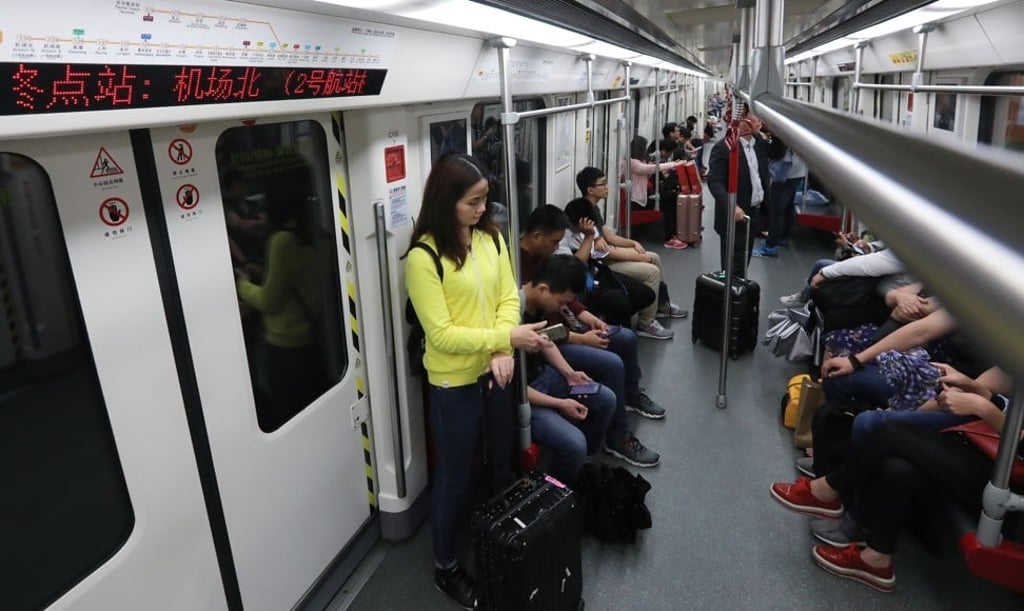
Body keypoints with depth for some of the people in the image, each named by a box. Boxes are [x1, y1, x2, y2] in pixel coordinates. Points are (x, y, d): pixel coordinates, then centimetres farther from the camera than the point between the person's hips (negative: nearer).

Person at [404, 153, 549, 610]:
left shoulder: (491, 237, -1)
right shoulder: (424, 256, -19)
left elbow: (508, 296, 0)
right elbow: (442, 334, -21)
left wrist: (503, 351, -16)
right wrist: (506, 338, -24)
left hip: (496, 370, 6)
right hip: (454, 381, -6)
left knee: (502, 460, 23)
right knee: (455, 477, 11)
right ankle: (445, 566, 34)